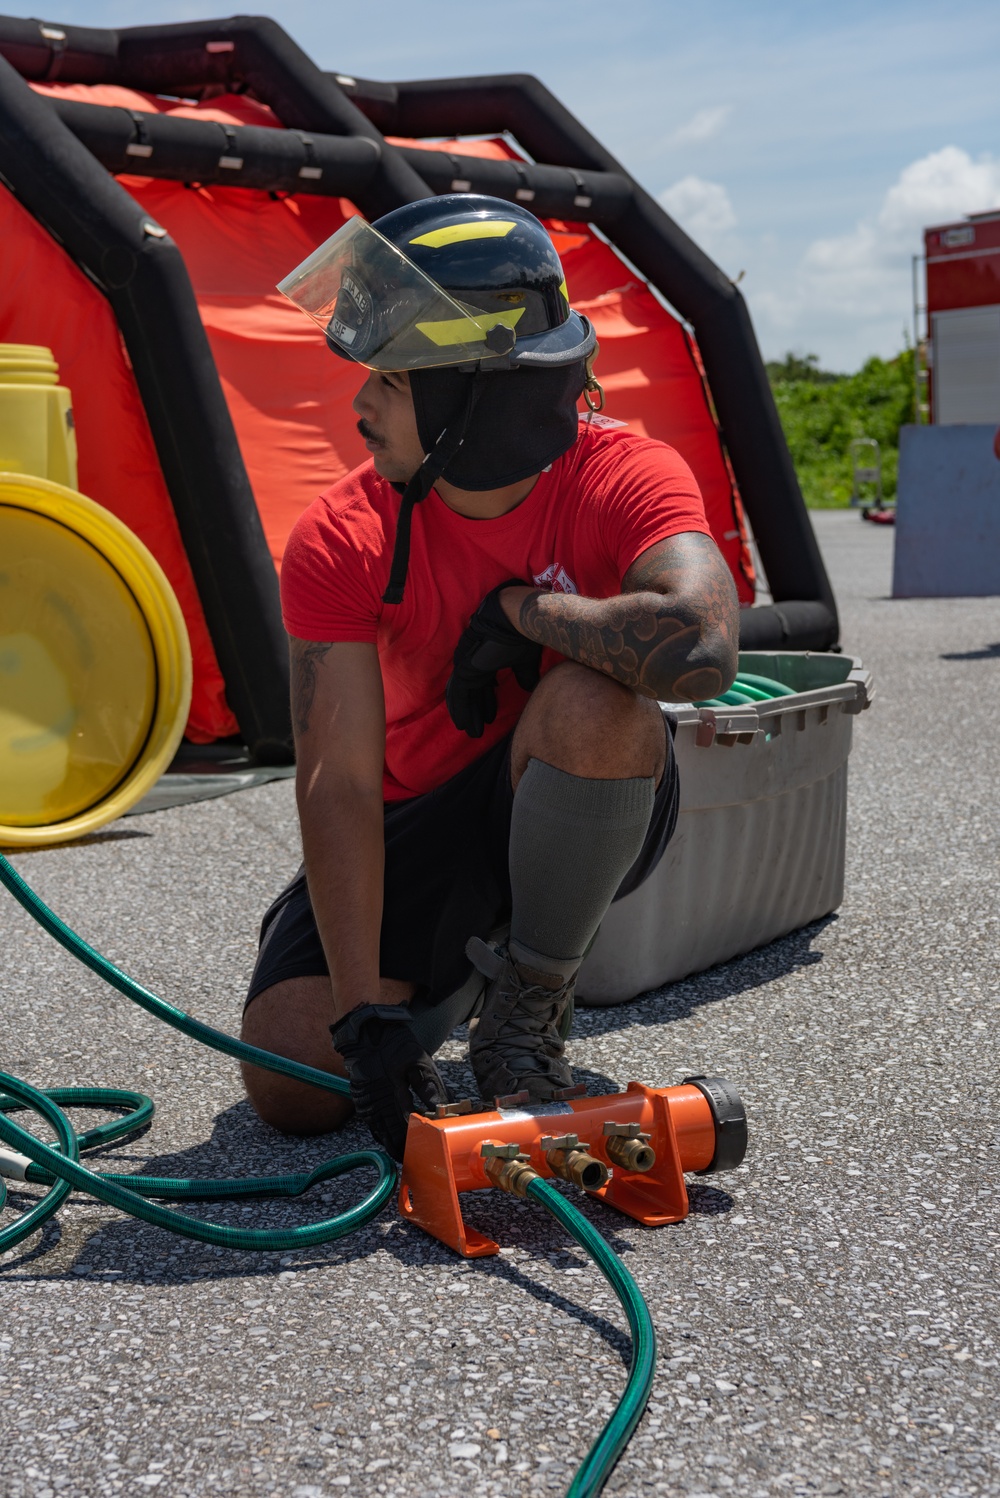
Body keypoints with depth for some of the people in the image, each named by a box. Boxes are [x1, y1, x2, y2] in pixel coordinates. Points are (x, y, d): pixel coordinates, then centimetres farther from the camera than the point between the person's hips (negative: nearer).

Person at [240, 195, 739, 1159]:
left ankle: (530, 1000, -12)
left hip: (581, 817, -2)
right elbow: (340, 782, -22)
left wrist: (519, 610, -30)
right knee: (292, 1083, -14)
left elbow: (700, 651, -46)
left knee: (589, 700, -37)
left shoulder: (622, 480, -24)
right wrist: (366, 1016, -28)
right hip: (423, 821, 2)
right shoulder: (341, 541, -18)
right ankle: (445, 978, 20)